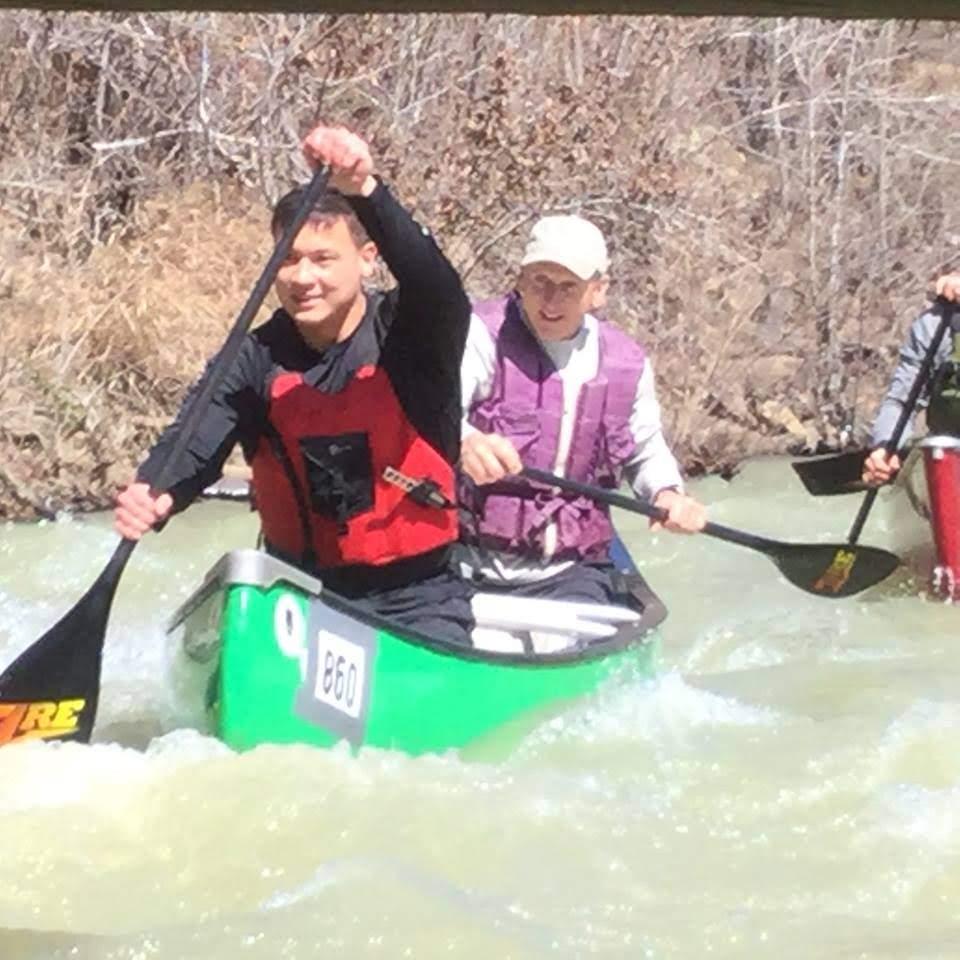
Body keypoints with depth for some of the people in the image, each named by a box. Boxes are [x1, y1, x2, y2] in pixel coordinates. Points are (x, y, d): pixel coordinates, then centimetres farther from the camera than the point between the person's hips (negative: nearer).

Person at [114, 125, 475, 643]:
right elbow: (195, 440, -15)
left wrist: (365, 191, -48)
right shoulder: (256, 360, -1)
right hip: (300, 589, 3)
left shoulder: (407, 335, -8)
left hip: (416, 596, -3)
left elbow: (437, 289, -31)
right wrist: (155, 494, -40)